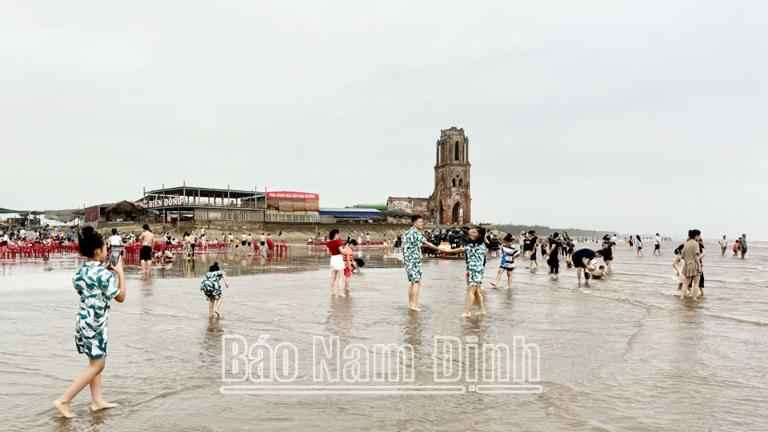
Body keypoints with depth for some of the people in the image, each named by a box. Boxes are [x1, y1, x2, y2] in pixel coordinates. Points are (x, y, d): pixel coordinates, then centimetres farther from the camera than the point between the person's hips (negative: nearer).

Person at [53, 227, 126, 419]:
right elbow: (120, 297, -12)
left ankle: (97, 401, 23)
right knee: (97, 366, 2)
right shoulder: (103, 273, -20)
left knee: (95, 363, 17)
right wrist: (120, 273, -5)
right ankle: (63, 400, 2)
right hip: (95, 323, -9)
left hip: (83, 320, 9)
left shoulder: (80, 271, 4)